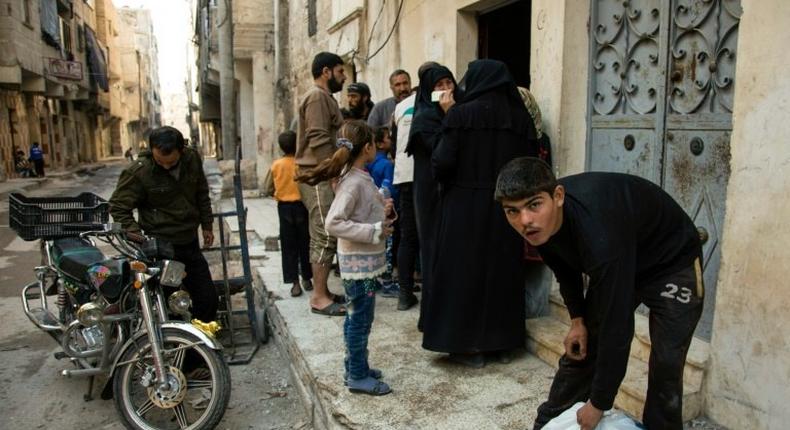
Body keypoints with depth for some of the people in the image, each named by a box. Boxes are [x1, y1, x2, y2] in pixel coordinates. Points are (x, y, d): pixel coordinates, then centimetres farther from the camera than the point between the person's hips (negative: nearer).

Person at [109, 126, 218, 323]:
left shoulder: (192, 159, -3)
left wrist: (207, 225, 16)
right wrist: (136, 235, -20)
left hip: (190, 243, 5)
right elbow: (119, 206, -9)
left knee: (208, 298, 12)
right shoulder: (138, 171, -17)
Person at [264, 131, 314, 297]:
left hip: (284, 208, 1)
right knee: (305, 244, 13)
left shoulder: (276, 165, -4)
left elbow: (267, 190, -1)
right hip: (301, 206, 0)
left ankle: (295, 283, 2)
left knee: (289, 247, 5)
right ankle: (307, 279, 23)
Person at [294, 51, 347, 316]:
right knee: (325, 237, -9)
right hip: (318, 178, -10)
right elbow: (319, 141, -19)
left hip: (324, 177, 10)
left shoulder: (324, 98, 22)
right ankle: (319, 298, -5)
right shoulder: (317, 97, -10)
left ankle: (322, 292, 17)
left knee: (324, 237, 11)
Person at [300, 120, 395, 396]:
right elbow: (333, 223, -27)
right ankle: (358, 377, 14)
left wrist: (382, 211, 4)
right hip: (359, 264, -9)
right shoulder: (353, 183, -20)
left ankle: (356, 367, 31)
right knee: (361, 319, 2)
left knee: (357, 318, 18)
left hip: (365, 262, 9)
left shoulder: (360, 178, 8)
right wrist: (375, 232, -25)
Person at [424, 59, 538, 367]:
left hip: (464, 206, -4)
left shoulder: (461, 114, -10)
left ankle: (469, 346, 12)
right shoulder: (520, 116, 1)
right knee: (502, 269, 14)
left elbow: (443, 162, -12)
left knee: (465, 269, 6)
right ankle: (503, 343, 23)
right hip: (506, 206, 4)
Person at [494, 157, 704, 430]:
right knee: (579, 351, 7)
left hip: (673, 264, -6)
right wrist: (577, 319, -2)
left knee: (665, 367, -12)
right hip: (614, 265, 6)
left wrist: (598, 405, -27)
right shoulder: (540, 224, -20)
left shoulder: (599, 233, -43)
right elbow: (564, 267, 4)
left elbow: (616, 324, -37)